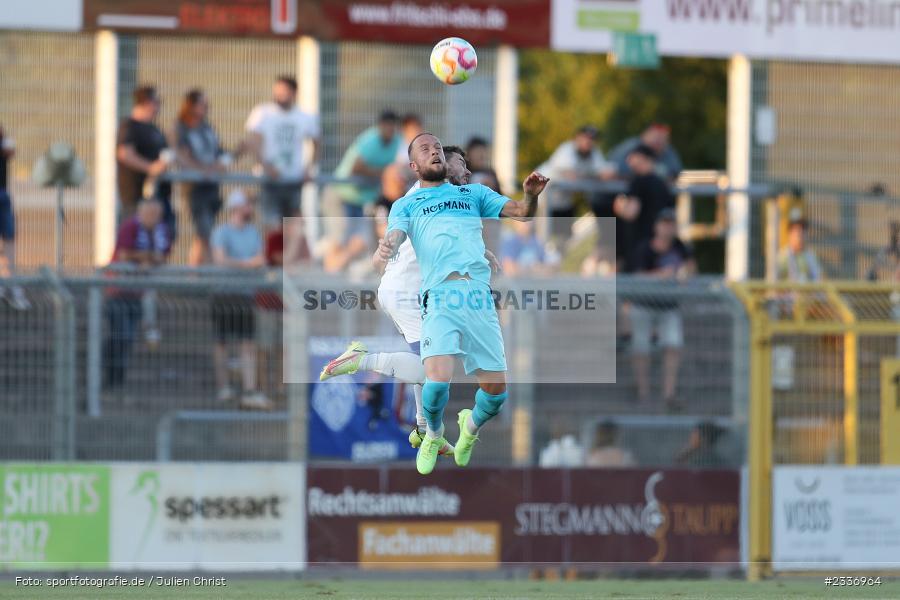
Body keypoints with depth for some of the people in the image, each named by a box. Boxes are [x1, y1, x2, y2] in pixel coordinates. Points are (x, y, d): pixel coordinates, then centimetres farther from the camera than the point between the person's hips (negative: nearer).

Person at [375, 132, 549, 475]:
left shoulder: (473, 194, 26)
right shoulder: (406, 205, 19)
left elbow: (521, 213, 19)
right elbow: (395, 237, 1)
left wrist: (531, 195, -5)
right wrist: (383, 252, -24)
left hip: (480, 296, 2)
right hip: (440, 297, -2)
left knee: (496, 388, -3)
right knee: (437, 380, -23)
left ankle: (471, 427, 31)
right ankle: (434, 436, 8)